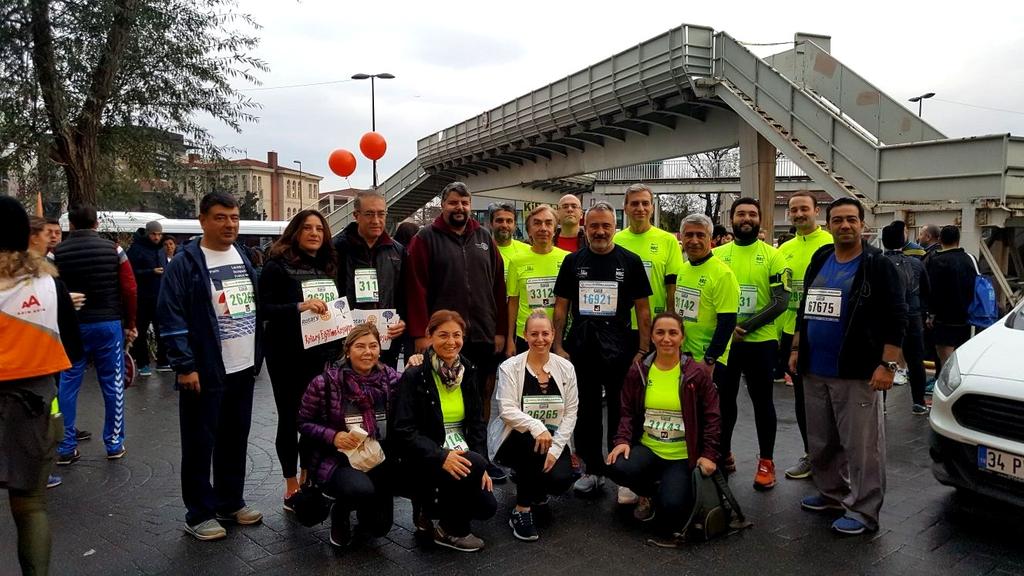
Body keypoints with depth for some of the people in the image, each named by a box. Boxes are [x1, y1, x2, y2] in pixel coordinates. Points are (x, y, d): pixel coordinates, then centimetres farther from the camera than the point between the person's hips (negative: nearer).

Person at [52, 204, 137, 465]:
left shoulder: (56, 253, -2)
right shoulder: (113, 249, -4)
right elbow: (129, 289, -6)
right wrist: (129, 323, 5)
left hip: (71, 327, 1)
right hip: (108, 324, -1)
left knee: (68, 386, 10)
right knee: (113, 386, 8)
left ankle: (66, 448, 14)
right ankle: (114, 444, 14)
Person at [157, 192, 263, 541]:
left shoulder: (244, 258, 11)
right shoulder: (184, 263, -10)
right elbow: (170, 318, -13)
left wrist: (258, 356, 13)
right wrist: (185, 366, -17)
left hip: (243, 368, 7)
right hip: (205, 371, -6)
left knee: (236, 440, 15)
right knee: (200, 444, 4)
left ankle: (230, 502, 29)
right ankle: (199, 513, 17)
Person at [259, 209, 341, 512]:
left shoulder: (328, 266, 11)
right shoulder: (277, 265, -6)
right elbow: (263, 309, -14)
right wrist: (299, 307, -28)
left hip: (322, 353, 5)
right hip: (287, 355, -5)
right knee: (290, 418, 5)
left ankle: (307, 477, 26)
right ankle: (292, 485, 17)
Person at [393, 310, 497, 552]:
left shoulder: (468, 371, 5)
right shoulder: (414, 376, -12)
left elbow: (477, 423, 6)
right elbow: (404, 431, -17)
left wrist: (481, 465, -7)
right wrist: (441, 456, -29)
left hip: (460, 453, 6)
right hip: (425, 458, -6)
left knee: (487, 506, -11)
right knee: (474, 464, -30)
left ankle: (431, 509, 17)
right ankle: (450, 530, -5)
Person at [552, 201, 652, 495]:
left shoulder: (631, 261, 0)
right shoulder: (573, 261, 5)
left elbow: (642, 308, 1)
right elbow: (561, 306, 7)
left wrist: (643, 350, -5)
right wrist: (558, 346, 0)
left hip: (620, 350, -2)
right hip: (580, 348, 2)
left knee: (621, 413, 6)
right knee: (586, 413, 10)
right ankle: (593, 470, 24)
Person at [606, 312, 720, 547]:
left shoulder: (696, 373, -3)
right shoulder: (638, 371, 2)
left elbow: (712, 417, 0)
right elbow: (627, 412, 6)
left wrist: (709, 454, -9)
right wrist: (623, 440, -11)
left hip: (682, 455, -2)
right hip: (647, 447, 3)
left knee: (671, 505, -27)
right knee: (616, 468, -28)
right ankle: (650, 492, 7)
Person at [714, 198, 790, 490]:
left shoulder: (772, 255, -3)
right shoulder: (717, 254, 5)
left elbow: (781, 300, -10)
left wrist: (746, 326, -18)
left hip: (760, 342, -2)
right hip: (723, 341, 3)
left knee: (762, 401, 7)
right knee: (724, 399, 13)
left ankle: (766, 462, 20)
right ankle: (723, 454, 29)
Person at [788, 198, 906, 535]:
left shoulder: (877, 266, -7)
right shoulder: (820, 261, 12)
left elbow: (896, 318, -11)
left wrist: (887, 365, -17)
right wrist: (796, 349, 15)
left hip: (857, 374, -6)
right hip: (815, 371, 7)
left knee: (861, 445, 0)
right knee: (821, 442, 17)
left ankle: (863, 511, 12)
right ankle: (831, 493, 34)